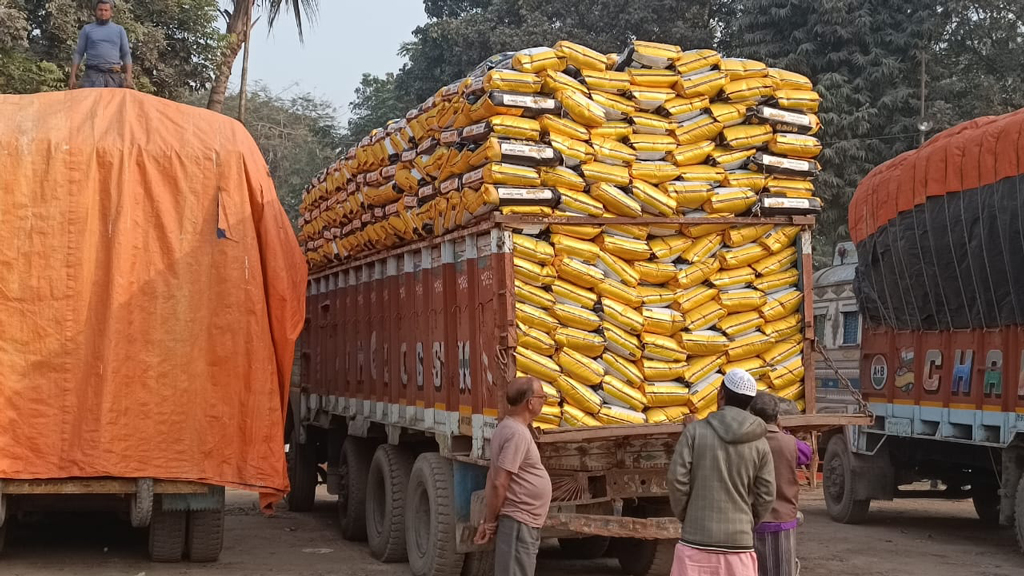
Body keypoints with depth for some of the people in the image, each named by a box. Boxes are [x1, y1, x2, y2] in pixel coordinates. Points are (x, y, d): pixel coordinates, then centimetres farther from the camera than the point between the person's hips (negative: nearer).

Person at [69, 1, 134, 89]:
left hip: (114, 76, 1)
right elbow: (78, 54, 11)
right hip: (92, 75, -1)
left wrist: (128, 77, -2)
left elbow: (126, 55, 10)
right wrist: (73, 76, 0)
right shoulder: (87, 29, 13)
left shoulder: (119, 30, 14)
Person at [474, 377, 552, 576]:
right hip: (519, 522, -10)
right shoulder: (517, 434, -19)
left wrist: (488, 519, 15)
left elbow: (493, 478, 15)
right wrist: (490, 522, -12)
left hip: (522, 522, 10)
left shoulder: (506, 428, 12)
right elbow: (499, 484, -21)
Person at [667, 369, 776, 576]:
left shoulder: (695, 431, -4)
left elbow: (677, 479, -6)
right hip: (739, 543, 2)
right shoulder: (759, 444, 2)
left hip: (696, 541, -1)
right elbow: (766, 496, 3)